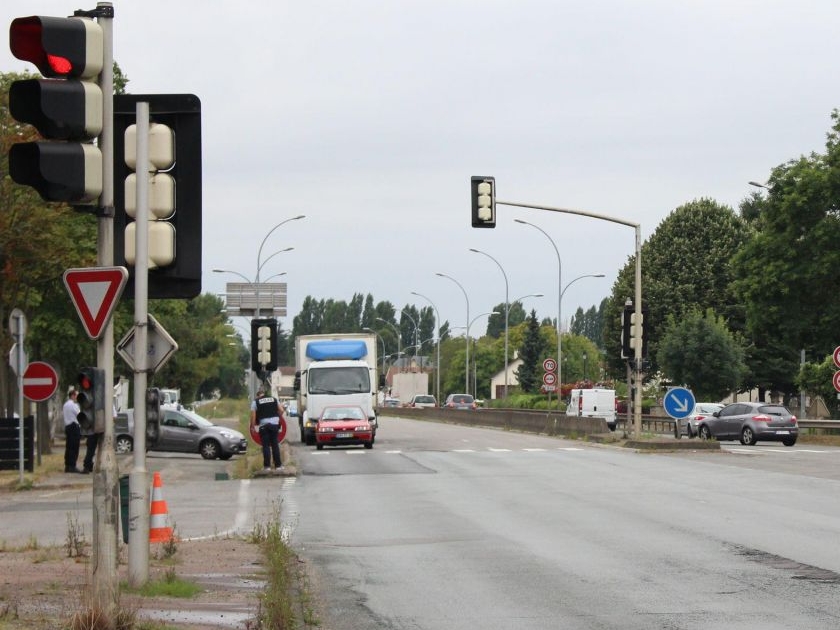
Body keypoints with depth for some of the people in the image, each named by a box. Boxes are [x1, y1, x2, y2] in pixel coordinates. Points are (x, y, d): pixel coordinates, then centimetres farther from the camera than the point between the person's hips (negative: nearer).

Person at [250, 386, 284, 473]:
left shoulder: (255, 401, -1)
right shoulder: (273, 399, 9)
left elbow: (253, 415, -5)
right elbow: (281, 410, 8)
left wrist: (253, 426, 3)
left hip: (263, 424, -3)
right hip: (275, 423, 3)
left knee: (266, 446, 1)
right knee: (275, 445, 8)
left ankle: (267, 466, -3)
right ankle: (278, 465, 8)